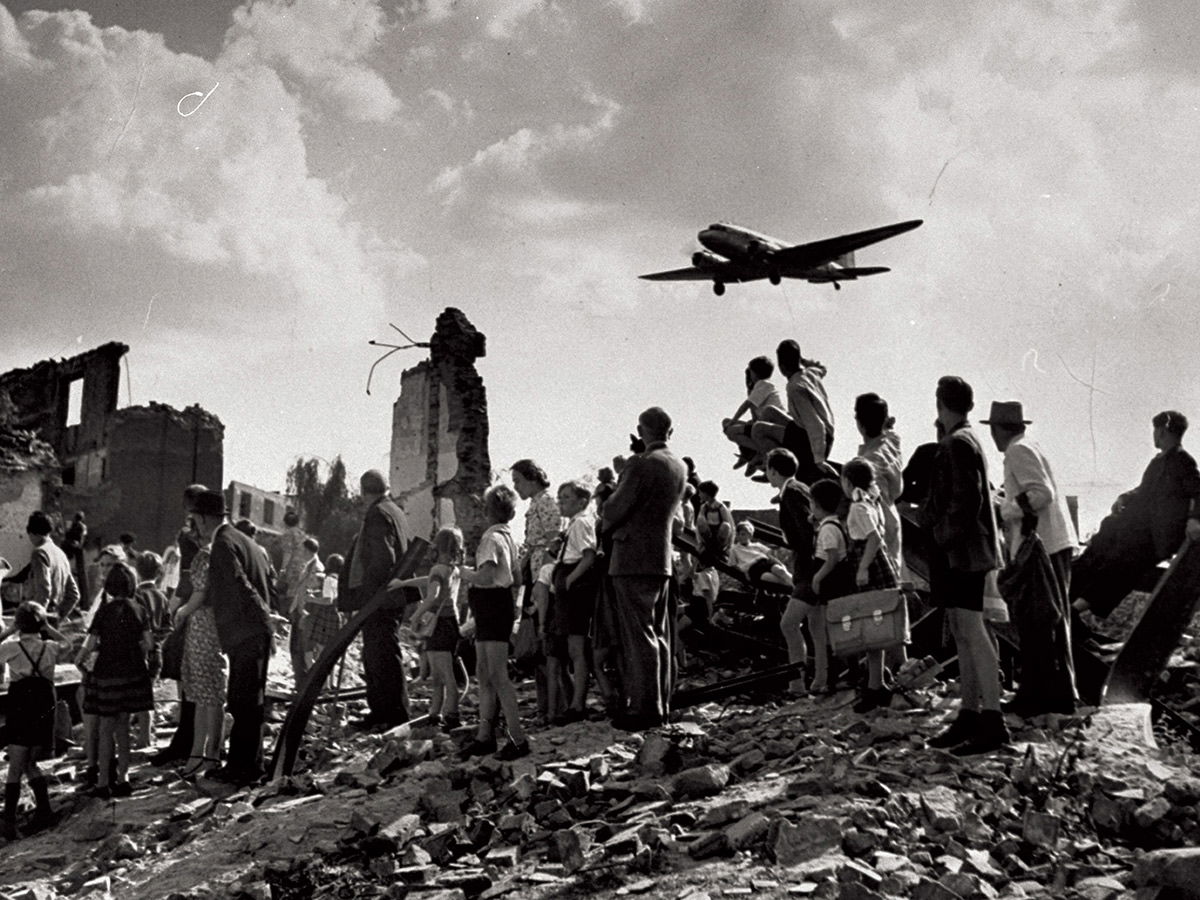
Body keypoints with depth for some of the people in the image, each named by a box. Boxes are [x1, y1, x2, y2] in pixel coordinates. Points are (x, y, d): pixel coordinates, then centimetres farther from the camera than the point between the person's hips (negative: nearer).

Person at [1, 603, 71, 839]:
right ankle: (44, 810, 13)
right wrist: (47, 628, 14)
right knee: (30, 764, 18)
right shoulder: (50, 649, 0)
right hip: (44, 712, 3)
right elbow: (67, 644, 21)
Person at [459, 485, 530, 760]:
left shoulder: (492, 538, -13)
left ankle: (518, 739, -11)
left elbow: (486, 576, -25)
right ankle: (484, 737, 17)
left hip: (493, 606, -10)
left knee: (497, 675, -11)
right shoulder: (507, 537, 15)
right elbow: (517, 579, 19)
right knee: (483, 673, 12)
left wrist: (466, 574, -8)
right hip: (498, 605, 10)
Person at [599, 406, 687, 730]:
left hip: (633, 560, -8)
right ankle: (660, 706, 17)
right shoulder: (679, 467, 11)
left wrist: (607, 523, 9)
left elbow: (614, 509, -13)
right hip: (662, 560, 8)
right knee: (658, 635, 12)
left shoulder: (641, 464, -15)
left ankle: (645, 709, -6)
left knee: (638, 636, -6)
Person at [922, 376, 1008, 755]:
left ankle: (993, 722, -12)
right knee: (963, 635, 12)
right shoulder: (968, 441, 17)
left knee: (972, 633, -11)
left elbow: (967, 499, -20)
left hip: (959, 552, -10)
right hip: (961, 552, 10)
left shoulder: (956, 444, -13)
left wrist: (946, 536, -16)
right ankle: (969, 716, 16)